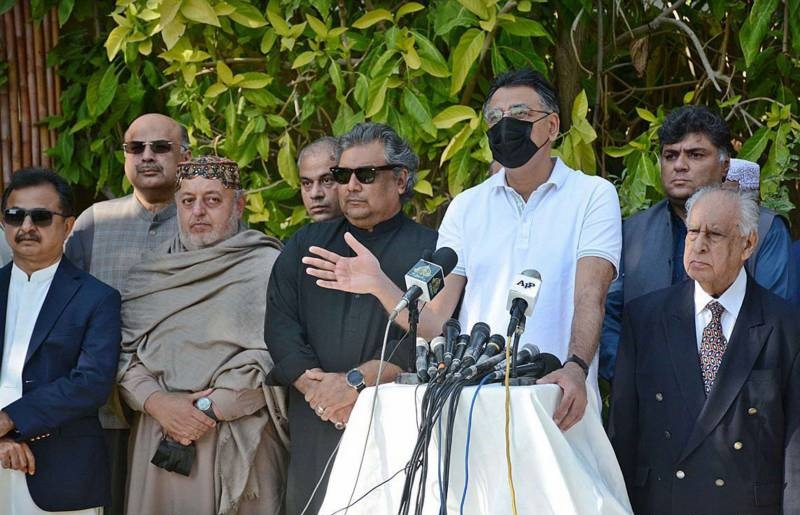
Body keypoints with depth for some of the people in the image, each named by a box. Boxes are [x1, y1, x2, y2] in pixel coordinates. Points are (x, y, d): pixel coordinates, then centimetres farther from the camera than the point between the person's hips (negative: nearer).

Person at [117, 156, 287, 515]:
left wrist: (208, 409, -13)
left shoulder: (268, 267, -2)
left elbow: (272, 358, -11)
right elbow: (122, 351, 6)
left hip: (239, 443, -3)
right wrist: (156, 402, -10)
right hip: (157, 438, 3)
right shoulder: (148, 274, 13)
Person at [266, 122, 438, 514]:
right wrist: (315, 385, -9)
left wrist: (356, 382, -14)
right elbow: (280, 324, 6)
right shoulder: (305, 244, 17)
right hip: (314, 425, 3)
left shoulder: (429, 249, 4)